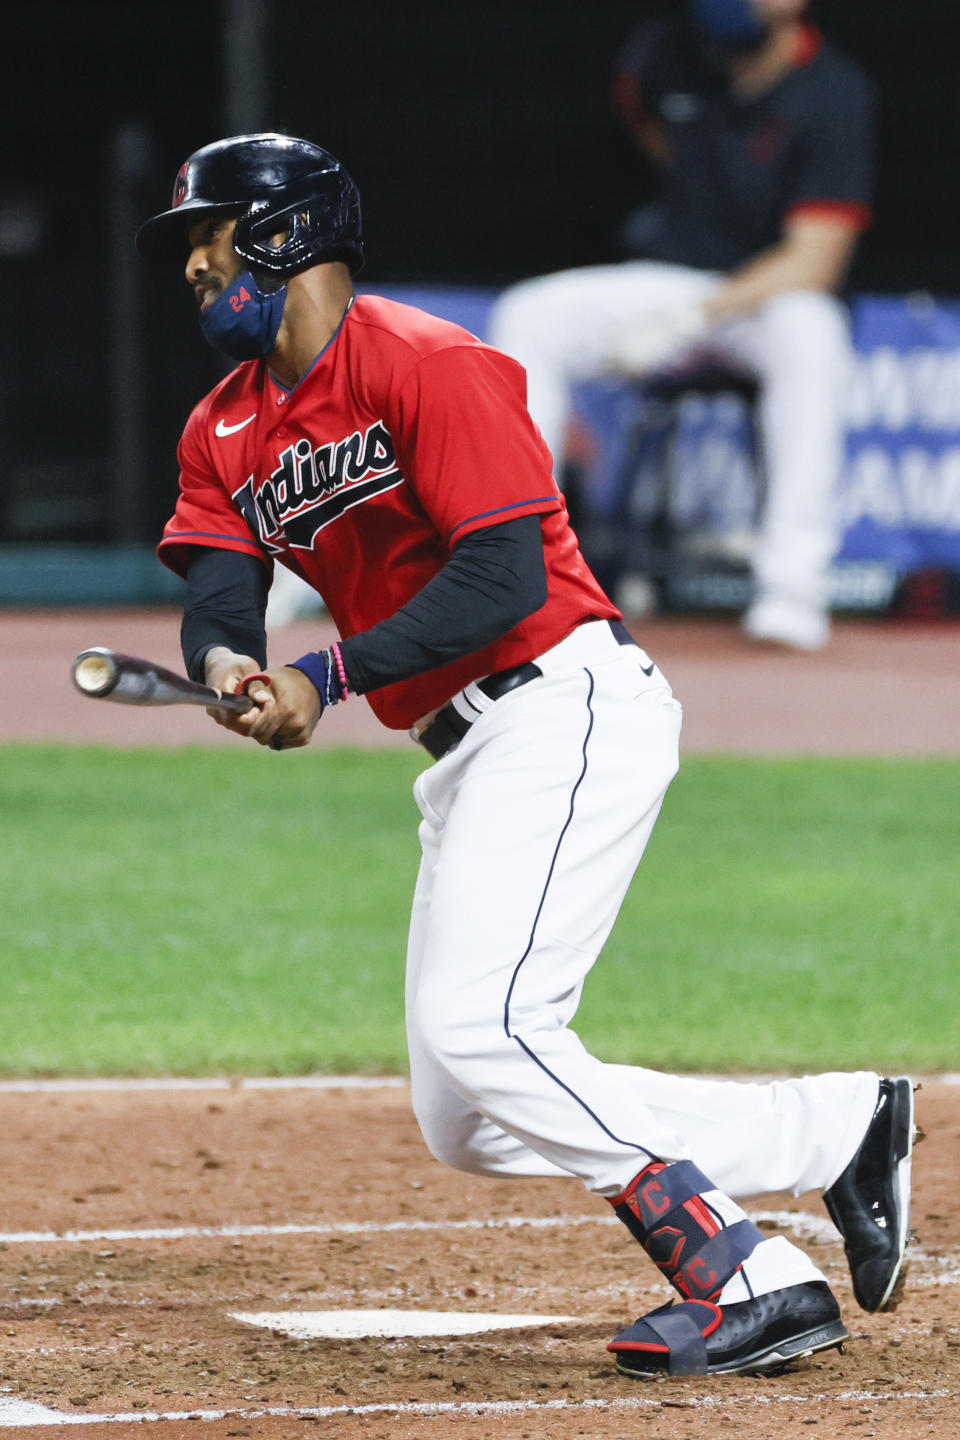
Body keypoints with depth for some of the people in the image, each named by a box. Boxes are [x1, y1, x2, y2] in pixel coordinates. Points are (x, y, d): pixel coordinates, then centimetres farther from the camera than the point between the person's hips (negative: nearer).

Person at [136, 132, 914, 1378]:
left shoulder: (424, 365, -12)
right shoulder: (228, 429, 14)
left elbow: (506, 572, -20)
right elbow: (217, 595, -1)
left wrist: (328, 679, -26)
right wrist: (226, 664, -25)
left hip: (569, 707, -10)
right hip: (470, 751, 10)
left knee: (476, 1026, -23)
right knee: (467, 1124, 6)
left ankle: (747, 1283, -17)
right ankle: (841, 1130, 13)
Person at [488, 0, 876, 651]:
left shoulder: (836, 92, -19)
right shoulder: (661, 54, -4)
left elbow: (814, 261, -26)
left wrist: (693, 316, -34)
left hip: (775, 291, -5)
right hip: (669, 275, 5)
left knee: (808, 336, -39)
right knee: (529, 317, -19)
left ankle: (794, 586, -39)